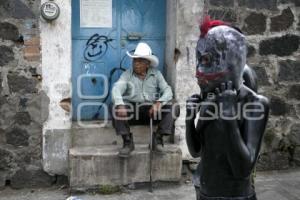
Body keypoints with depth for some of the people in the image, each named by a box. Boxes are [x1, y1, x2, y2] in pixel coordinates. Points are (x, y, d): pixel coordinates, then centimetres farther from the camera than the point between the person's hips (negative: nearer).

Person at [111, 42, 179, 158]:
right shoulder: (127, 75, 4)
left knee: (173, 108, -22)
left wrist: (159, 102, -24)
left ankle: (158, 138, -16)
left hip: (152, 111, 1)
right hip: (132, 110, 0)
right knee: (115, 108, -29)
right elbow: (116, 90, -12)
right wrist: (120, 105, -34)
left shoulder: (156, 74, 8)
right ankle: (127, 141, -21)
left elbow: (167, 91, -2)